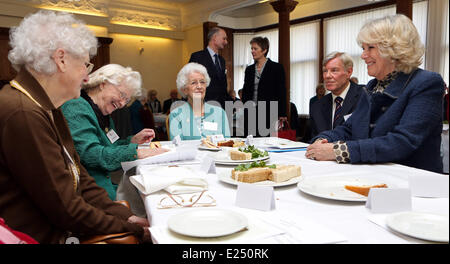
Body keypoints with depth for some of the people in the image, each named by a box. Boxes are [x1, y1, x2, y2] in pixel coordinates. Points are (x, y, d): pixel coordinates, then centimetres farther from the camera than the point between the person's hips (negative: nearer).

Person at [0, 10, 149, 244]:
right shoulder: (24, 114, -23)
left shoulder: (48, 109, 9)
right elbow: (65, 208, -21)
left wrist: (125, 216, -1)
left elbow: (80, 178, 8)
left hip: (59, 230, 8)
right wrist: (128, 227, -10)